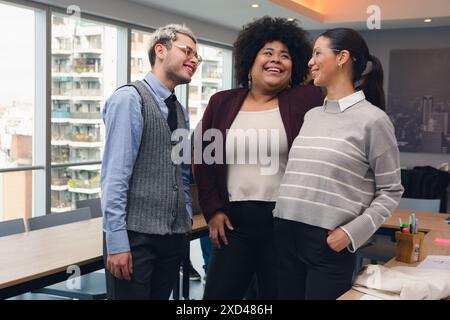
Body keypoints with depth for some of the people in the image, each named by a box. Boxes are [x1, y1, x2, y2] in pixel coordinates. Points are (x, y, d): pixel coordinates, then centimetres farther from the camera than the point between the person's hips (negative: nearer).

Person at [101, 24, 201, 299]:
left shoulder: (180, 111, 13)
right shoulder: (130, 99, -10)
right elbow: (114, 175, -16)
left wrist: (186, 222, 12)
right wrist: (116, 241, -19)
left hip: (175, 236, 7)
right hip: (136, 235, -7)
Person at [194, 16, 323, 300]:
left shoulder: (304, 101, 0)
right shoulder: (222, 103, 7)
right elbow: (204, 159, 10)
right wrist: (212, 210, 5)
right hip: (233, 220, 2)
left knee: (278, 293, 10)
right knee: (218, 294, 7)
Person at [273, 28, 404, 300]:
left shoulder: (373, 119, -7)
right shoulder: (311, 116, 11)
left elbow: (390, 191, -5)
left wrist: (351, 232, -14)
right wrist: (282, 221, 7)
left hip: (330, 243, -5)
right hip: (286, 236, 6)